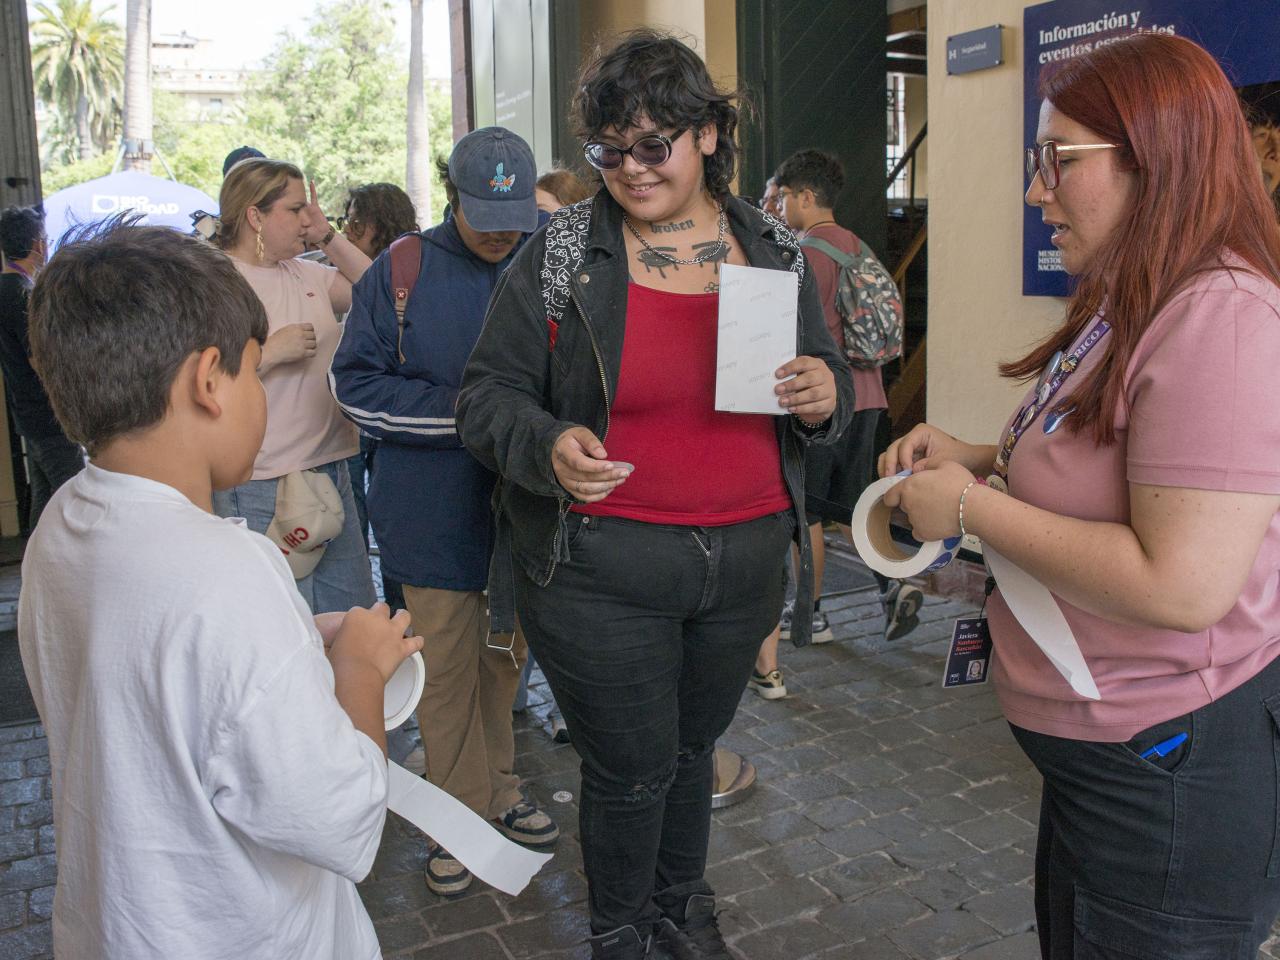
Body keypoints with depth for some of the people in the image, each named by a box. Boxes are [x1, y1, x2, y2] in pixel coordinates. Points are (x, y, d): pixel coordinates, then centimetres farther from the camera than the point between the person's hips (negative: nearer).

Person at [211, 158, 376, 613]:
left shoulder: (304, 273, 10)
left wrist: (328, 235, 8)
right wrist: (273, 351, -18)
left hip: (330, 470, 7)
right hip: (262, 489, -7)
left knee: (356, 618, 16)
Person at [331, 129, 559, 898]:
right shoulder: (403, 271, -5)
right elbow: (357, 382, -7)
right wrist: (461, 410, -17)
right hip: (435, 511, -2)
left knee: (506, 659, 17)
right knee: (448, 668, 6)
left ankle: (499, 792, 36)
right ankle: (462, 815, 24)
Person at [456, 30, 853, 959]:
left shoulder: (776, 253, 4)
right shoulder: (559, 257, -6)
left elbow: (825, 380, 13)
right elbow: (489, 393, -3)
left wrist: (825, 395, -11)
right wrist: (548, 447, -24)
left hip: (745, 559, 4)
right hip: (600, 567, -3)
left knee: (694, 744, 21)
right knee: (633, 767, 7)